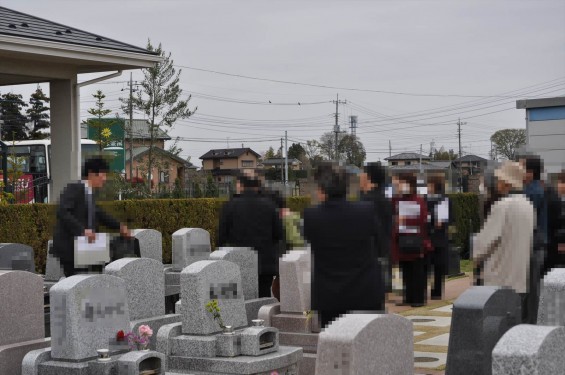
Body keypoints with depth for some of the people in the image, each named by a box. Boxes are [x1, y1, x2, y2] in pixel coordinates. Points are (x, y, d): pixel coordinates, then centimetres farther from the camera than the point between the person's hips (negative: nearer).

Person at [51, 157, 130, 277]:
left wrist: (119, 226, 17)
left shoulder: (90, 192, 15)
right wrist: (82, 230, -29)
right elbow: (62, 212, -24)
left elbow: (98, 213, 28)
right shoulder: (74, 189, -12)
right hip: (69, 248, -9)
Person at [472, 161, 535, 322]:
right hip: (523, 281, 7)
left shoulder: (503, 206, -15)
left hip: (502, 281, -7)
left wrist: (475, 254, 3)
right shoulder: (528, 206, 10)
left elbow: (485, 239, -15)